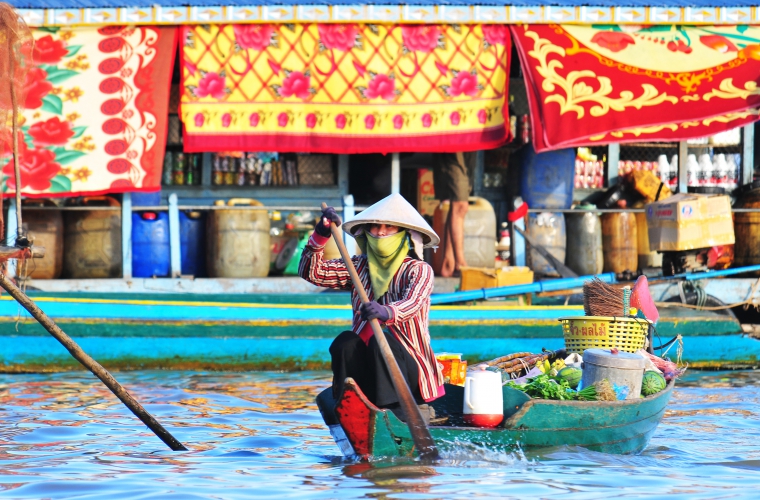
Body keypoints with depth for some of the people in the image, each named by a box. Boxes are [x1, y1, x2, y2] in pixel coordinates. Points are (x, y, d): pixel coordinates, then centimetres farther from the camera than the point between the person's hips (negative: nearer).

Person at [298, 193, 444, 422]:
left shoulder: (418, 270, -4)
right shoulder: (358, 267, 10)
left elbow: (413, 302, -26)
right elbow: (310, 272, 4)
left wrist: (387, 313, -48)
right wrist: (320, 236, -12)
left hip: (410, 371, -4)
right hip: (367, 371, 4)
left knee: (381, 341, -32)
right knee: (345, 341, -25)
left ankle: (396, 411, -34)